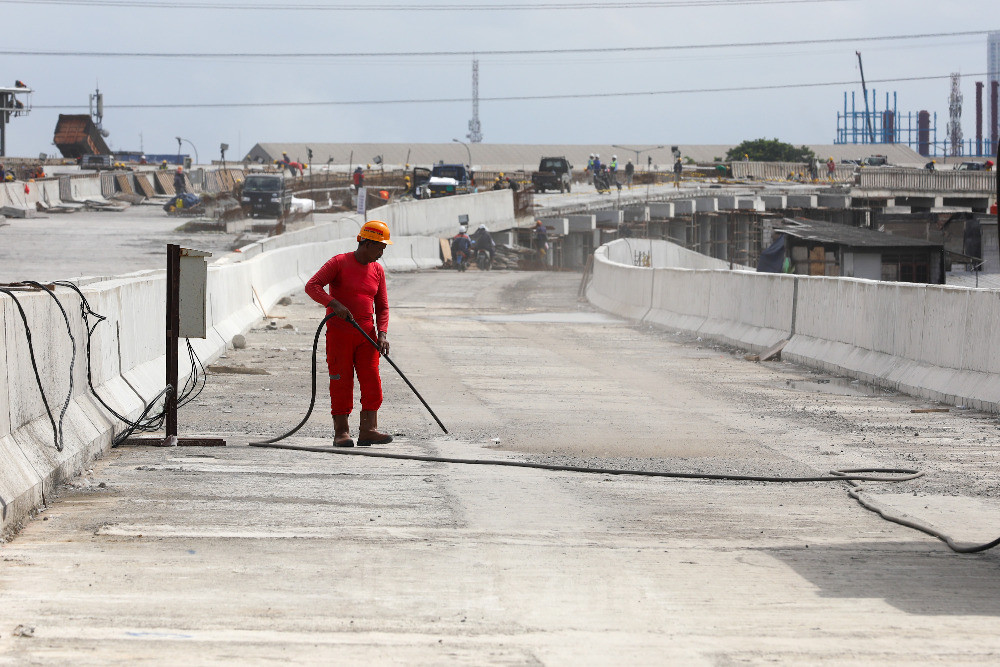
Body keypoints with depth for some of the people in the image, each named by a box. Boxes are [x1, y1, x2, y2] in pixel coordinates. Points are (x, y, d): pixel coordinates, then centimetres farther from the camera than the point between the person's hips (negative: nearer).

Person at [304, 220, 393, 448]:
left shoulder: (377, 270, 11)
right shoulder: (339, 263, -5)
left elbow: (382, 306, 15)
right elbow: (312, 286, -14)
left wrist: (382, 333, -1)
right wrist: (334, 304, -28)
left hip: (366, 334, 5)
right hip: (339, 332, -5)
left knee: (372, 381, -5)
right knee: (341, 382, -4)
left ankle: (368, 429, -5)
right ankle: (341, 432, -1)